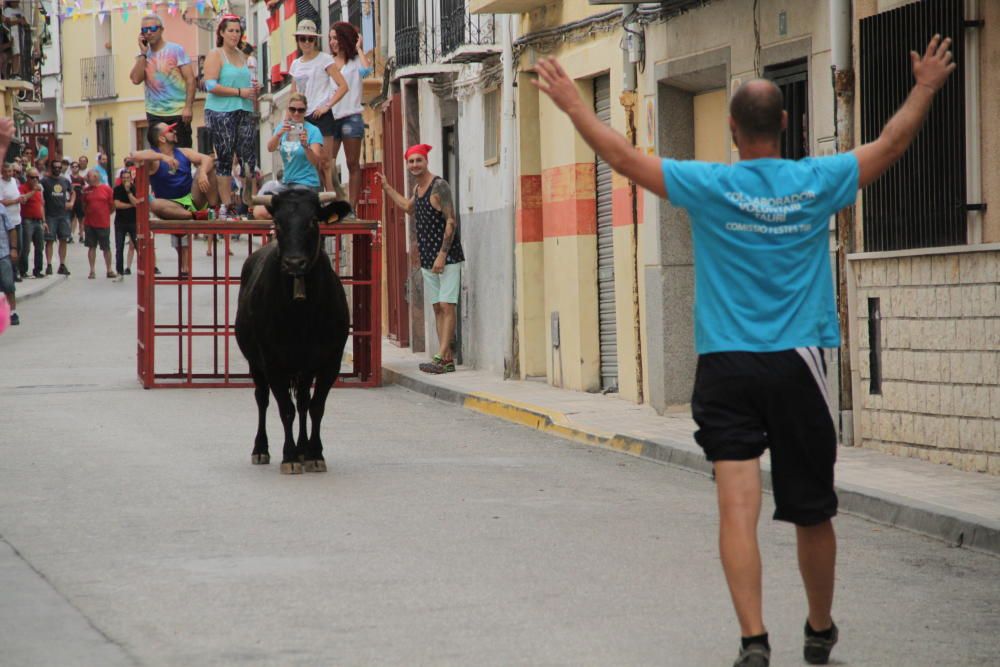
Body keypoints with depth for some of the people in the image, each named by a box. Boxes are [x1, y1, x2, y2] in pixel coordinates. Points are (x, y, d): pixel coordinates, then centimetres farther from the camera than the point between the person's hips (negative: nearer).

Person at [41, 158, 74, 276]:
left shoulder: (65, 181, 10)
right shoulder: (45, 181, -4)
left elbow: (73, 192, 26)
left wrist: (71, 202, 7)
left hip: (64, 214, 4)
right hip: (50, 216, -4)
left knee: (63, 240, 5)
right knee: (49, 240, -3)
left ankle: (62, 265, 12)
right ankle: (49, 265, -1)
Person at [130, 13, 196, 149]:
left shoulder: (176, 50, -2)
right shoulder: (143, 55, 9)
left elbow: (190, 80, -7)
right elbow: (136, 79, -7)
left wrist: (188, 107, -17)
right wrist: (143, 53, -7)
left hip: (178, 112, -3)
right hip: (154, 113, 3)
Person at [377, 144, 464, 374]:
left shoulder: (439, 186, -12)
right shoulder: (418, 188, 13)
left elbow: (451, 221, -17)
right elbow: (409, 207, 38)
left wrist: (442, 255, -20)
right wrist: (387, 187, 40)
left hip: (447, 257, -9)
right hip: (428, 259, 9)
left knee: (447, 306, -11)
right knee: (437, 308, 6)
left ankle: (441, 358, -17)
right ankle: (448, 359, 7)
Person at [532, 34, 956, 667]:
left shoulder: (711, 187, -5)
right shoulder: (817, 183, -2)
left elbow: (623, 156, 1)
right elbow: (891, 144, 11)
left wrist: (573, 102, 14)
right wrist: (926, 87, 27)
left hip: (727, 370, -1)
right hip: (797, 366, 1)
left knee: (738, 508, -6)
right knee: (812, 513, 13)